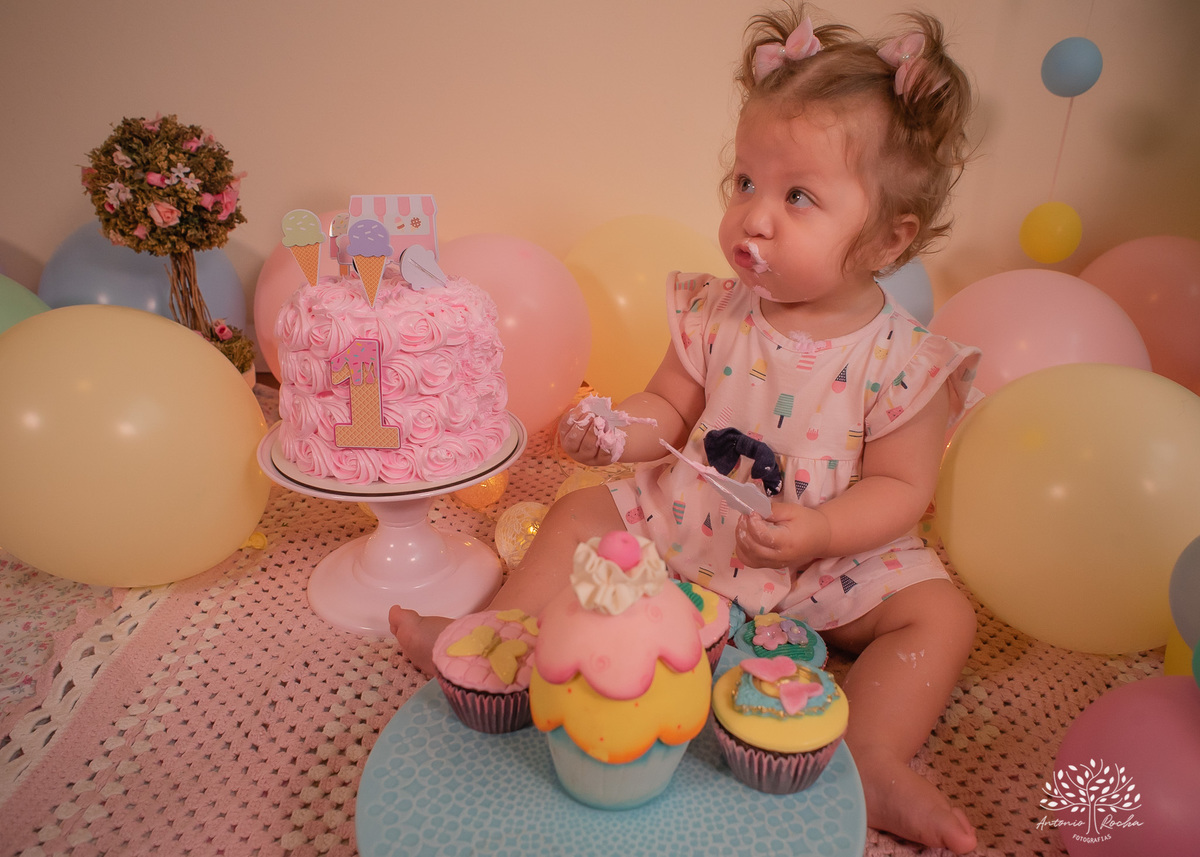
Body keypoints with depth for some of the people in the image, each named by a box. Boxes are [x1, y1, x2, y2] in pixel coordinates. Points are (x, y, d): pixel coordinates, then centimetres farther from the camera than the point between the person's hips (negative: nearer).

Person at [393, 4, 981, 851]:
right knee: (581, 513, -2)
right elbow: (671, 410, -1)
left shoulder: (902, 358, -18)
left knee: (942, 615, -17)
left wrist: (818, 533, -29)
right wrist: (615, 430, -21)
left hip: (831, 562, -2)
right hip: (684, 525, 3)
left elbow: (900, 485, -13)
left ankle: (871, 759, -14)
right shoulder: (715, 313, -9)